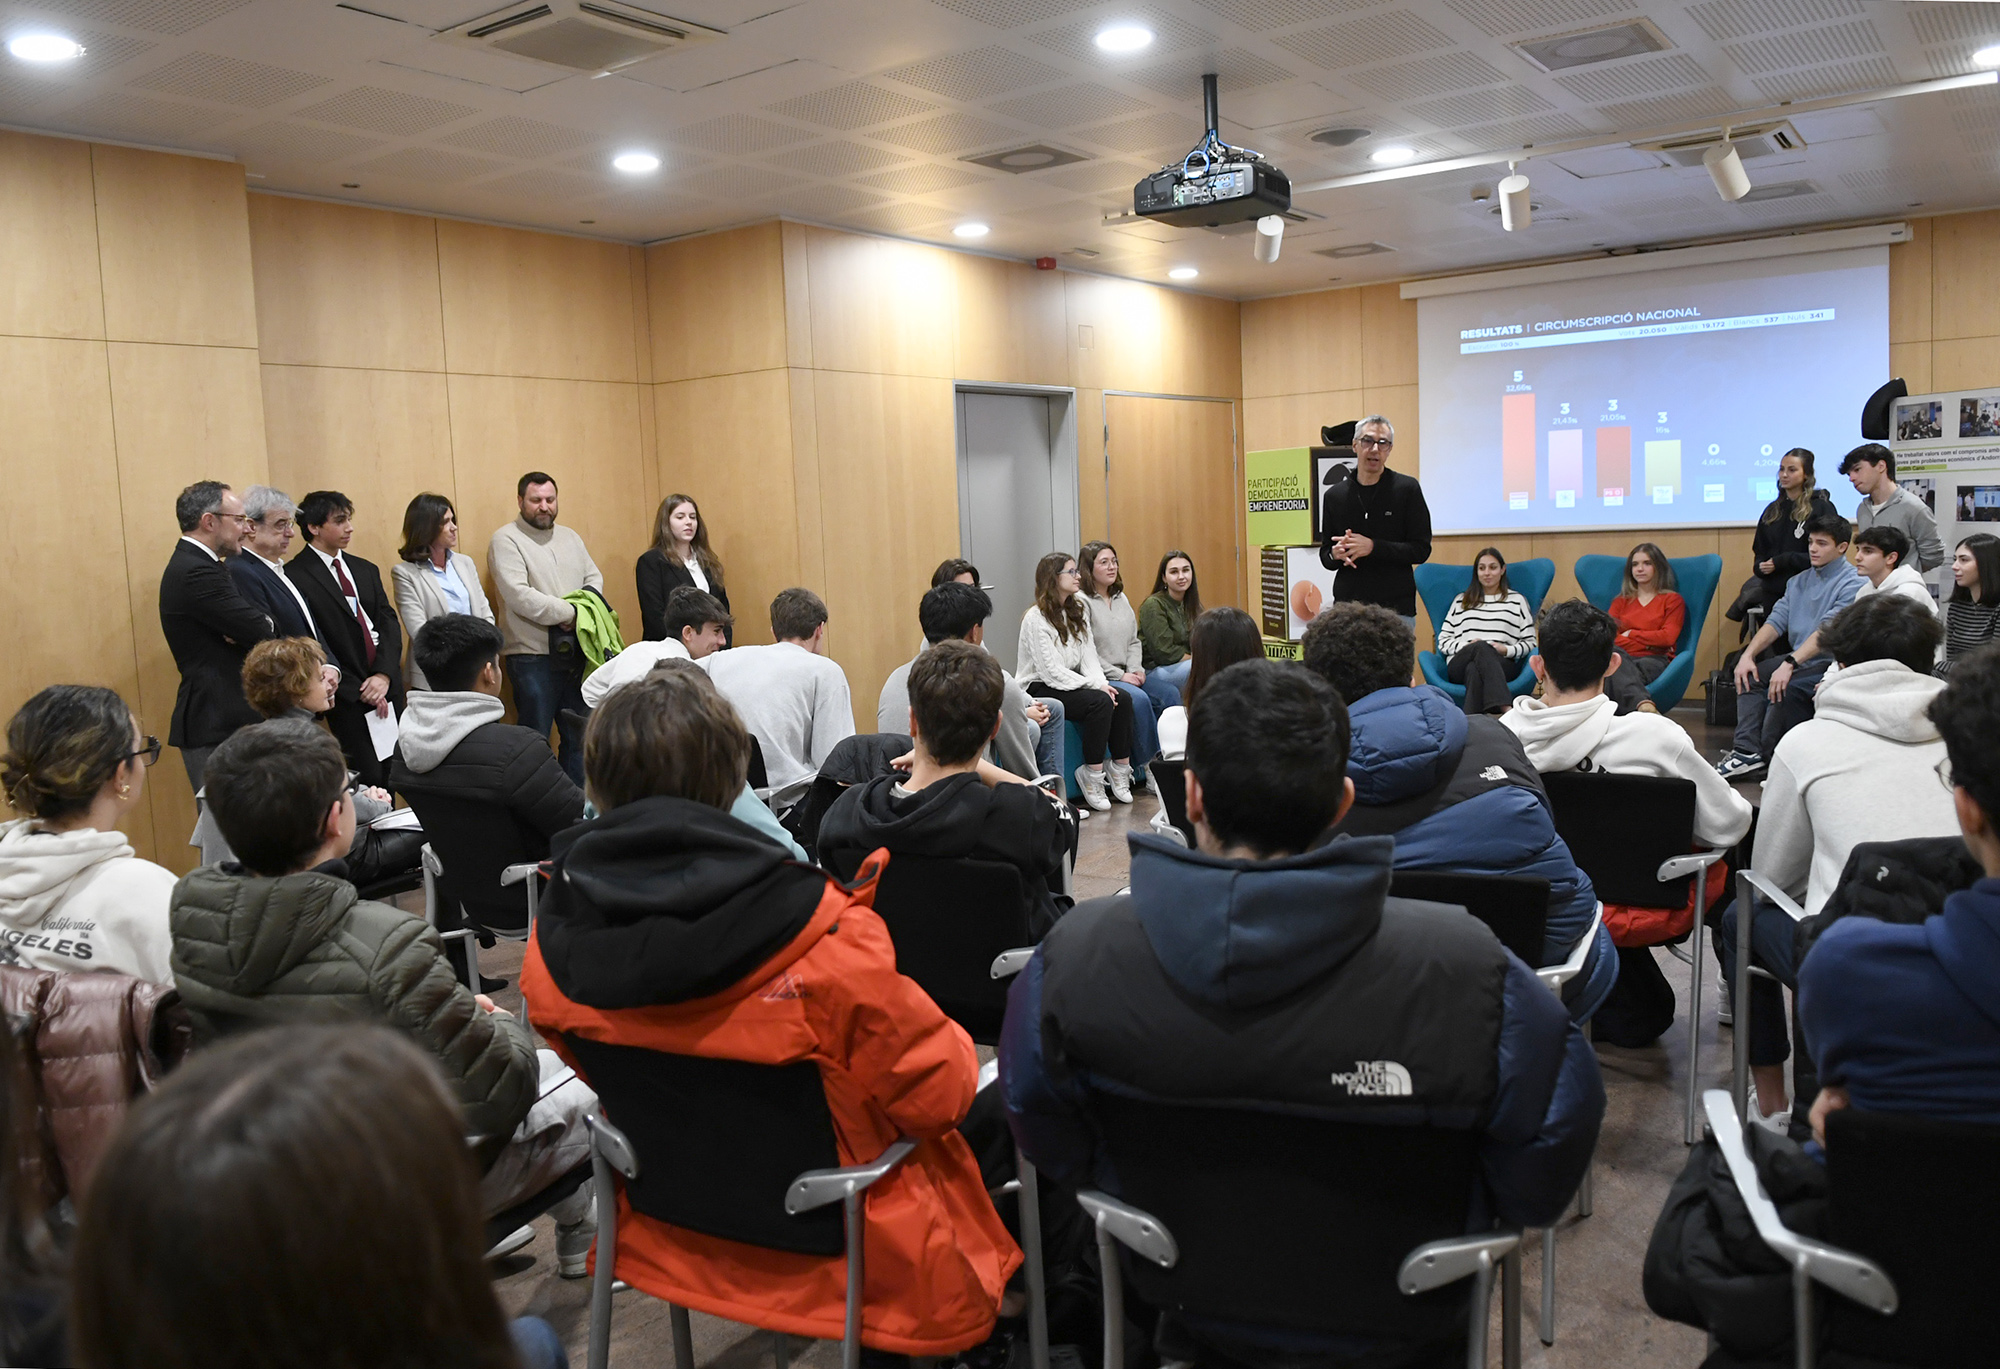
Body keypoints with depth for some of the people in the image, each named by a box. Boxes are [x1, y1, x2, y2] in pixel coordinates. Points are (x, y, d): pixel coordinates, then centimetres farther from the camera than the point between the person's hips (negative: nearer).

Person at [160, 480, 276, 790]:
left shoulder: (191, 565, 16)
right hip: (217, 728, -10)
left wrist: (249, 630, -9)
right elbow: (266, 632, -20)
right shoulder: (196, 573, -17)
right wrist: (263, 624, 1)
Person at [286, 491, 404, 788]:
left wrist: (383, 675, -9)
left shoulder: (366, 570, 15)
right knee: (369, 780, -9)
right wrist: (360, 691, -11)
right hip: (348, 697, -6)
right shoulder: (295, 576, -6)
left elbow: (389, 623, 8)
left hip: (387, 687, 6)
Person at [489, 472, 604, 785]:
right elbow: (519, 596, -17)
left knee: (579, 735, 13)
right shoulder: (506, 541, -6)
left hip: (576, 653, 7)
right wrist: (570, 613, -16)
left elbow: (594, 577, 15)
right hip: (533, 657, -6)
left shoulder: (570, 537, 16)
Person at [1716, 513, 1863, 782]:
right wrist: (1748, 655, -8)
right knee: (1750, 674, -10)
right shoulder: (1799, 581, 16)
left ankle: (1767, 758, -16)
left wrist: (1790, 663, -32)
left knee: (1787, 688, -31)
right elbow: (1776, 620, 8)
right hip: (1800, 658, 8)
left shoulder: (1852, 583, -11)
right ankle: (1747, 751, -19)